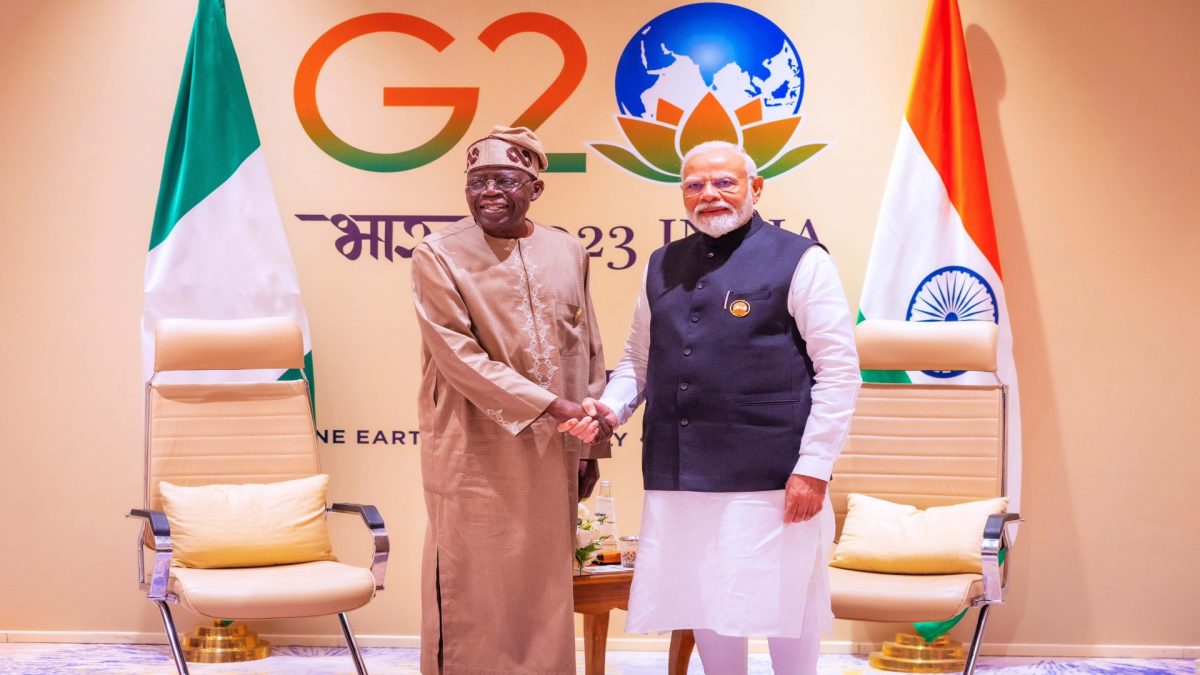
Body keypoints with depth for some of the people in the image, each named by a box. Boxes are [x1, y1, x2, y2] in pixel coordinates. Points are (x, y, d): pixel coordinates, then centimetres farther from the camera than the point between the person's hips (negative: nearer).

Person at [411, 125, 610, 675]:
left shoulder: (568, 253, 7)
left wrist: (590, 446, 11)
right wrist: (547, 406, -18)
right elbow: (459, 358, -13)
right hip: (475, 459, -4)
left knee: (546, 596, 11)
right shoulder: (439, 256, -6)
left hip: (552, 458, 4)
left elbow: (588, 355, 13)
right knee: (471, 599, 1)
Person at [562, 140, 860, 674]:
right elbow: (637, 362, 21)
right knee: (705, 610, 12)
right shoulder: (663, 267, 14)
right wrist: (609, 409, 1)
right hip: (679, 480, 5)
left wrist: (814, 468, -13)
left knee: (783, 609, 3)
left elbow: (839, 370, -7)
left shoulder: (799, 261, -3)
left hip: (770, 481, -5)